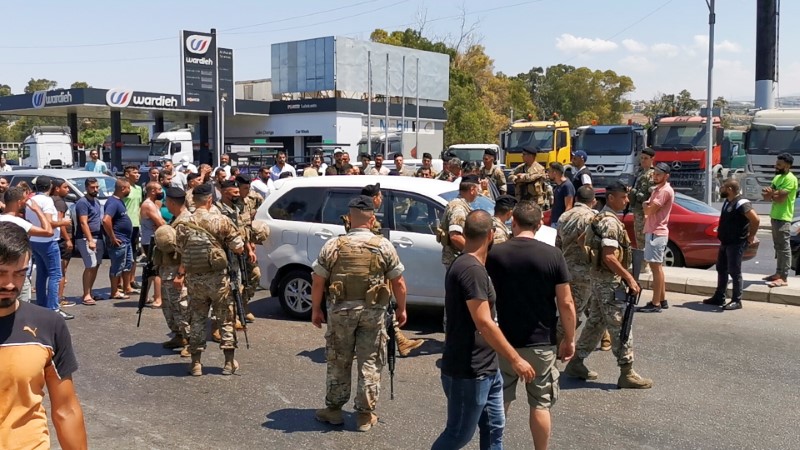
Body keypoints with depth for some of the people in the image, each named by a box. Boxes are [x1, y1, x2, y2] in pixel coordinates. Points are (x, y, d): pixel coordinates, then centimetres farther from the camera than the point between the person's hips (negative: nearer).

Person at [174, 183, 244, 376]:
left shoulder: (182, 224, -2)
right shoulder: (221, 221, -10)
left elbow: (182, 253, 1)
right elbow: (238, 248, -8)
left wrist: (180, 274, 16)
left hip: (194, 279, 2)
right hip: (217, 278, -2)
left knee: (196, 319, 13)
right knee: (225, 319, 10)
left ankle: (195, 363, 15)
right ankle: (229, 362, 14)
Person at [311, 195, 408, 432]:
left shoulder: (333, 246, -5)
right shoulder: (384, 246, -6)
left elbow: (318, 281, -2)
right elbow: (398, 282, -2)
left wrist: (316, 310, 10)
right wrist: (401, 309, 11)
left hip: (340, 311, 1)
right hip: (373, 312, 0)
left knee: (338, 362, 15)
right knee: (370, 363, 9)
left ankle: (334, 409, 24)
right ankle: (365, 415, 16)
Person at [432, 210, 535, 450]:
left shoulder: (464, 265, 11)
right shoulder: (472, 269, -21)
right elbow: (484, 323, -25)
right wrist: (516, 359, -21)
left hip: (486, 368, 10)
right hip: (468, 372, -10)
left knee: (494, 428, 14)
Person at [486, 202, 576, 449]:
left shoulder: (495, 253, -7)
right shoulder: (553, 255, -10)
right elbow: (566, 303, -9)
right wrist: (569, 339, 3)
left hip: (504, 340, 1)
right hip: (541, 342, -1)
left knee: (498, 402, 15)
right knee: (540, 405, 11)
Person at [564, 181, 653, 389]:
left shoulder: (601, 218, 13)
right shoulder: (610, 222, -18)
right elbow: (609, 257, -24)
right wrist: (629, 278, -21)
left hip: (600, 278, 10)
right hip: (610, 280, -10)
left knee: (595, 322, 16)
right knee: (620, 326, -4)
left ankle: (576, 363, 21)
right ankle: (627, 373, 1)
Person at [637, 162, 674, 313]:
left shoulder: (665, 191, -15)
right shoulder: (657, 190, 19)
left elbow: (649, 210, -18)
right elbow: (649, 211, 20)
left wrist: (645, 205, 2)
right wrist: (647, 206, -1)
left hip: (656, 233, -11)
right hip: (653, 232, 11)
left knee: (656, 267, -10)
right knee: (657, 267, 15)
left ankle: (655, 304, -9)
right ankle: (662, 300, 22)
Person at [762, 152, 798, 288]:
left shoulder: (790, 179, -15)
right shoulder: (778, 177, 16)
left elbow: (781, 198, -21)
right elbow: (766, 194, 13)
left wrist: (771, 194, -2)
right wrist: (772, 193, -10)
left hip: (783, 218, -9)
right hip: (775, 216, 9)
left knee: (784, 247, -7)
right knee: (778, 247, 14)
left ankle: (783, 278, -7)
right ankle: (778, 273, 21)